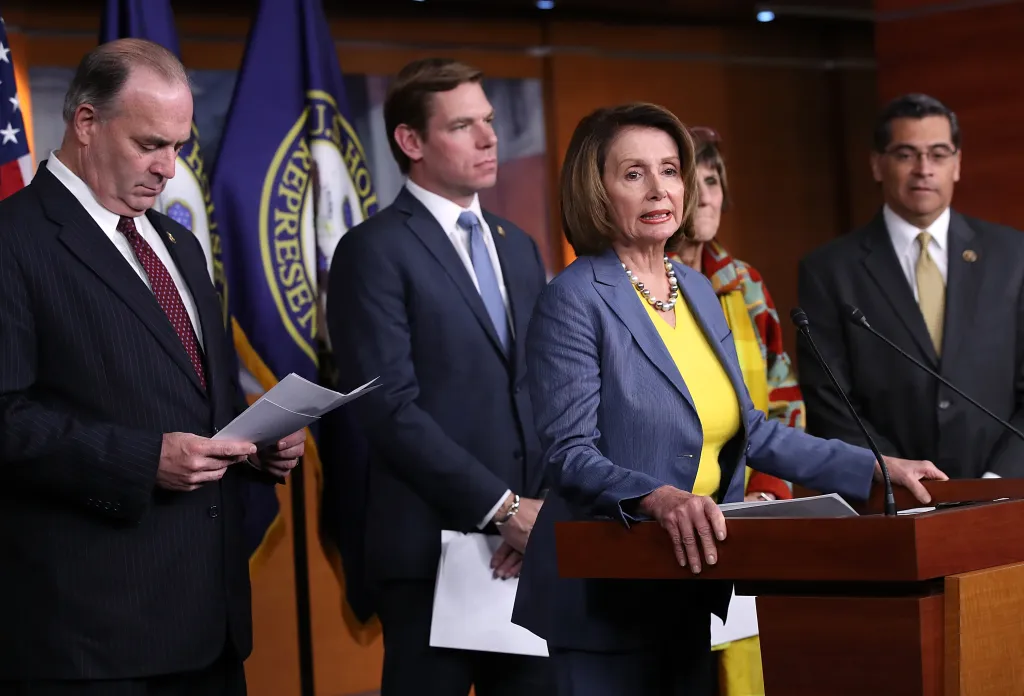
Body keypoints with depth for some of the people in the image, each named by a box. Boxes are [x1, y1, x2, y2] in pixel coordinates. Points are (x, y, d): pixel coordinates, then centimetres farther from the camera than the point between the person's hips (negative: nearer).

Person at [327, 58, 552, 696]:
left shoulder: (519, 248, 16)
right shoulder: (376, 251, -6)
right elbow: (391, 408, -14)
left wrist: (544, 509, -2)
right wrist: (503, 508, -15)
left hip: (532, 544, 6)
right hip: (434, 544, -6)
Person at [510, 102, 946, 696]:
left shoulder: (697, 290, 13)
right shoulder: (575, 300, -11)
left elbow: (747, 428, 16)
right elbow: (571, 455, -18)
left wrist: (874, 468, 11)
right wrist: (660, 498, -34)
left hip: (694, 593, 7)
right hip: (608, 597, -7)